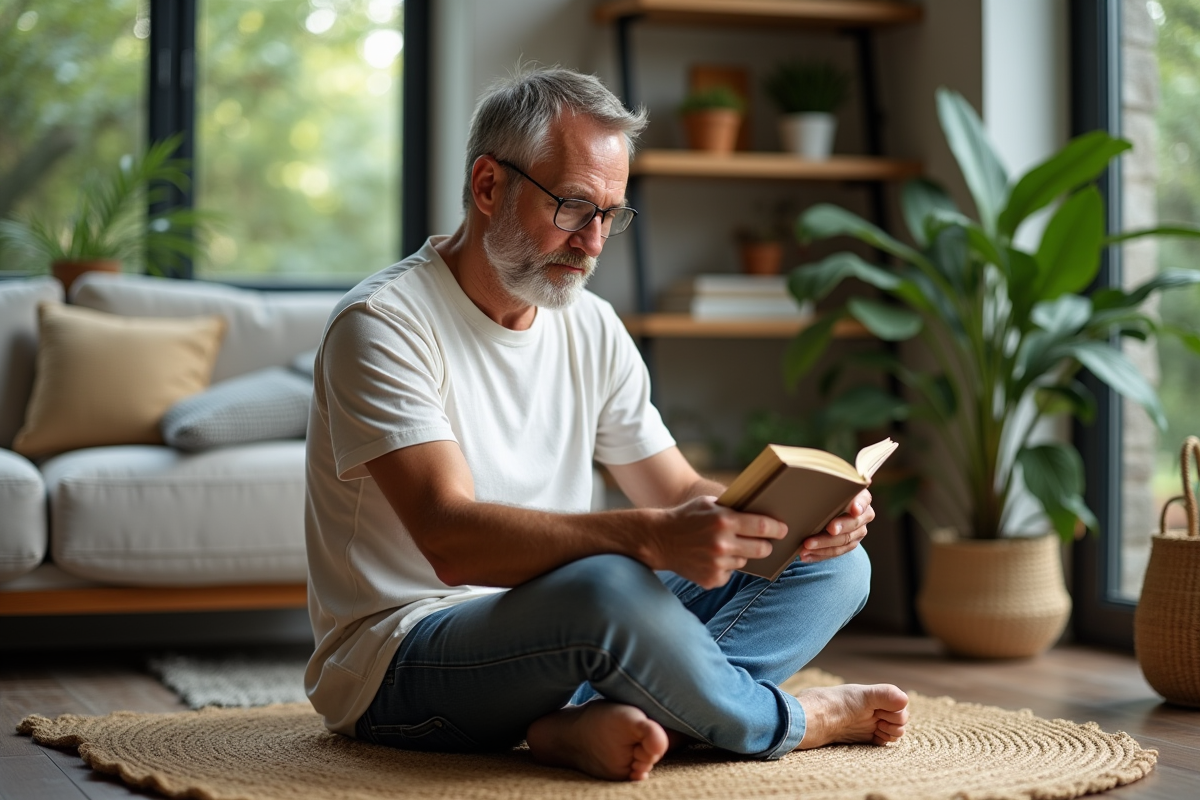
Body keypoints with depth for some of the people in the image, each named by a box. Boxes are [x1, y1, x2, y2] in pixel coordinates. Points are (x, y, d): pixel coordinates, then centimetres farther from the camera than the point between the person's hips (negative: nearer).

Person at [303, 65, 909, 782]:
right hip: (400, 661, -8)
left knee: (833, 566, -2)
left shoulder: (593, 330, 9)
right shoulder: (384, 325, -15)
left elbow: (679, 494, 10)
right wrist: (650, 537, -41)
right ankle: (796, 721, -9)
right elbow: (452, 542, -28)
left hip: (559, 630, 8)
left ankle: (595, 722, -25)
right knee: (606, 585, -38)